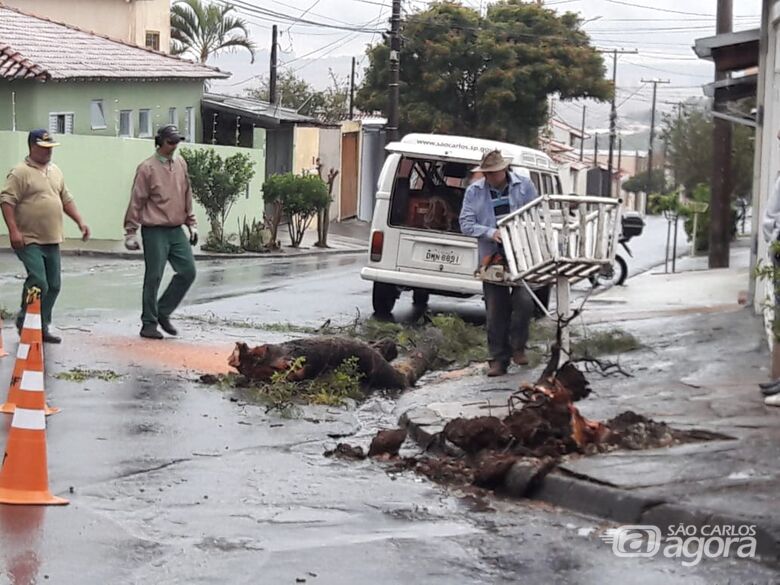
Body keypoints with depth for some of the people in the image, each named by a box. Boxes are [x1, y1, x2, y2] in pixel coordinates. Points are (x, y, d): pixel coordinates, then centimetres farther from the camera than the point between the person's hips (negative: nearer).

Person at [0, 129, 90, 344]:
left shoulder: (55, 171, 15)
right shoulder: (20, 172, -9)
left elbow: (66, 199, 22)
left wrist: (80, 222, 13)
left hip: (52, 241, 8)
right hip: (29, 242, -8)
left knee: (53, 286, 8)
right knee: (38, 282, -14)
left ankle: (43, 327, 19)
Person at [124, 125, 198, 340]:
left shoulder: (180, 164, 10)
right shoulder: (147, 168, -9)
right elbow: (136, 202, -7)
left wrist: (192, 224, 16)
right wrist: (131, 233, -8)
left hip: (177, 230, 6)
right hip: (155, 231, -6)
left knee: (188, 271, 2)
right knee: (153, 278, -2)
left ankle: (163, 312, 17)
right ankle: (149, 324, 8)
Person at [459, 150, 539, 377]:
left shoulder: (524, 185, 4)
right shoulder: (474, 192, 5)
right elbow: (466, 224, 0)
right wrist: (491, 233, -16)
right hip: (492, 257, 1)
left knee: (524, 301, -13)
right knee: (496, 311, 3)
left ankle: (517, 346, 10)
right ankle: (498, 360, 11)